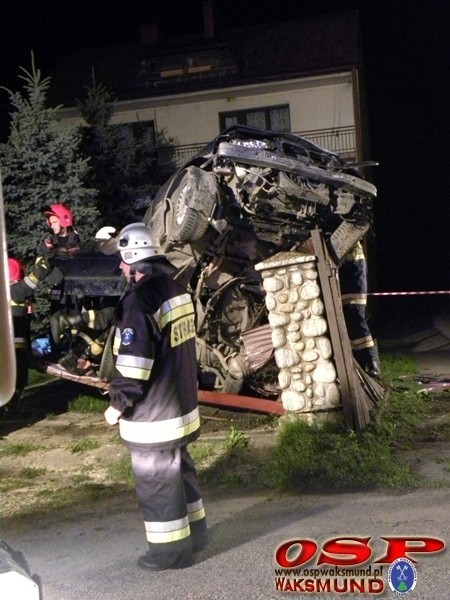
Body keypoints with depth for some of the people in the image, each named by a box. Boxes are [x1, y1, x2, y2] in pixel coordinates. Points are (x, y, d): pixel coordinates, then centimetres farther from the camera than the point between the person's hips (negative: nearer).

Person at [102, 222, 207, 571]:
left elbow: (134, 363, -23)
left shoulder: (139, 301, -23)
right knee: (179, 470, 21)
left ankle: (171, 550, 16)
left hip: (153, 412, -9)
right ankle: (194, 534, 34)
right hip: (181, 403, 9)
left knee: (156, 481, 4)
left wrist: (118, 404, -11)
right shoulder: (177, 289, 5)